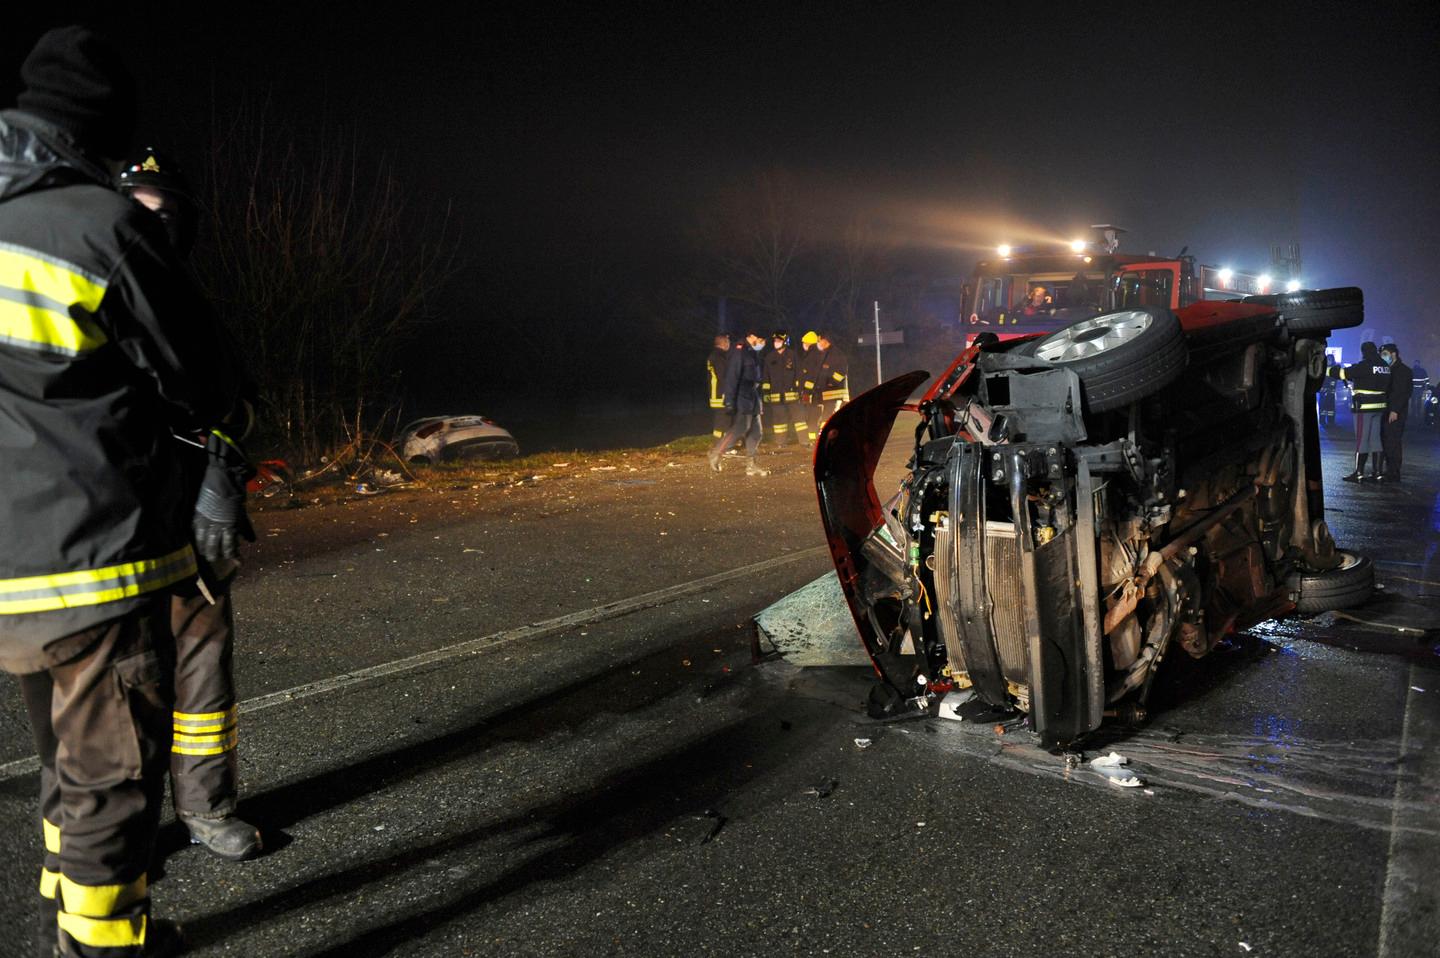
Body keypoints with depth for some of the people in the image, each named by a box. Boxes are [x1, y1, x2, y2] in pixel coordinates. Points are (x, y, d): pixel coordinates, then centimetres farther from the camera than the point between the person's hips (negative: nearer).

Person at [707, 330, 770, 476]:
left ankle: (750, 464, 10)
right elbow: (732, 376, -17)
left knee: (756, 431, 6)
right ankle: (715, 453, 2)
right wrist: (730, 400, -21)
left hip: (753, 398, 9)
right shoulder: (739, 351, -12)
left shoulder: (754, 353, 16)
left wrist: (759, 399, 19)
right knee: (740, 428, -13)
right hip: (742, 397, -9)